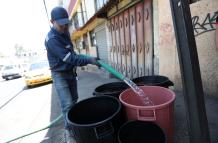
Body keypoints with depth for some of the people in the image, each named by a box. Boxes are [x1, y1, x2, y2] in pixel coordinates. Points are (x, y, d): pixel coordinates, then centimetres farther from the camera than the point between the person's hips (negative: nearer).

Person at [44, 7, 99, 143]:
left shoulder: (65, 32, 6)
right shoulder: (52, 38, -23)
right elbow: (69, 58, -30)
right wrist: (89, 60, -30)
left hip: (71, 72, 8)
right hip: (60, 75, -8)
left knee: (74, 99, 17)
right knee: (67, 104, -9)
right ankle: (69, 130, 10)